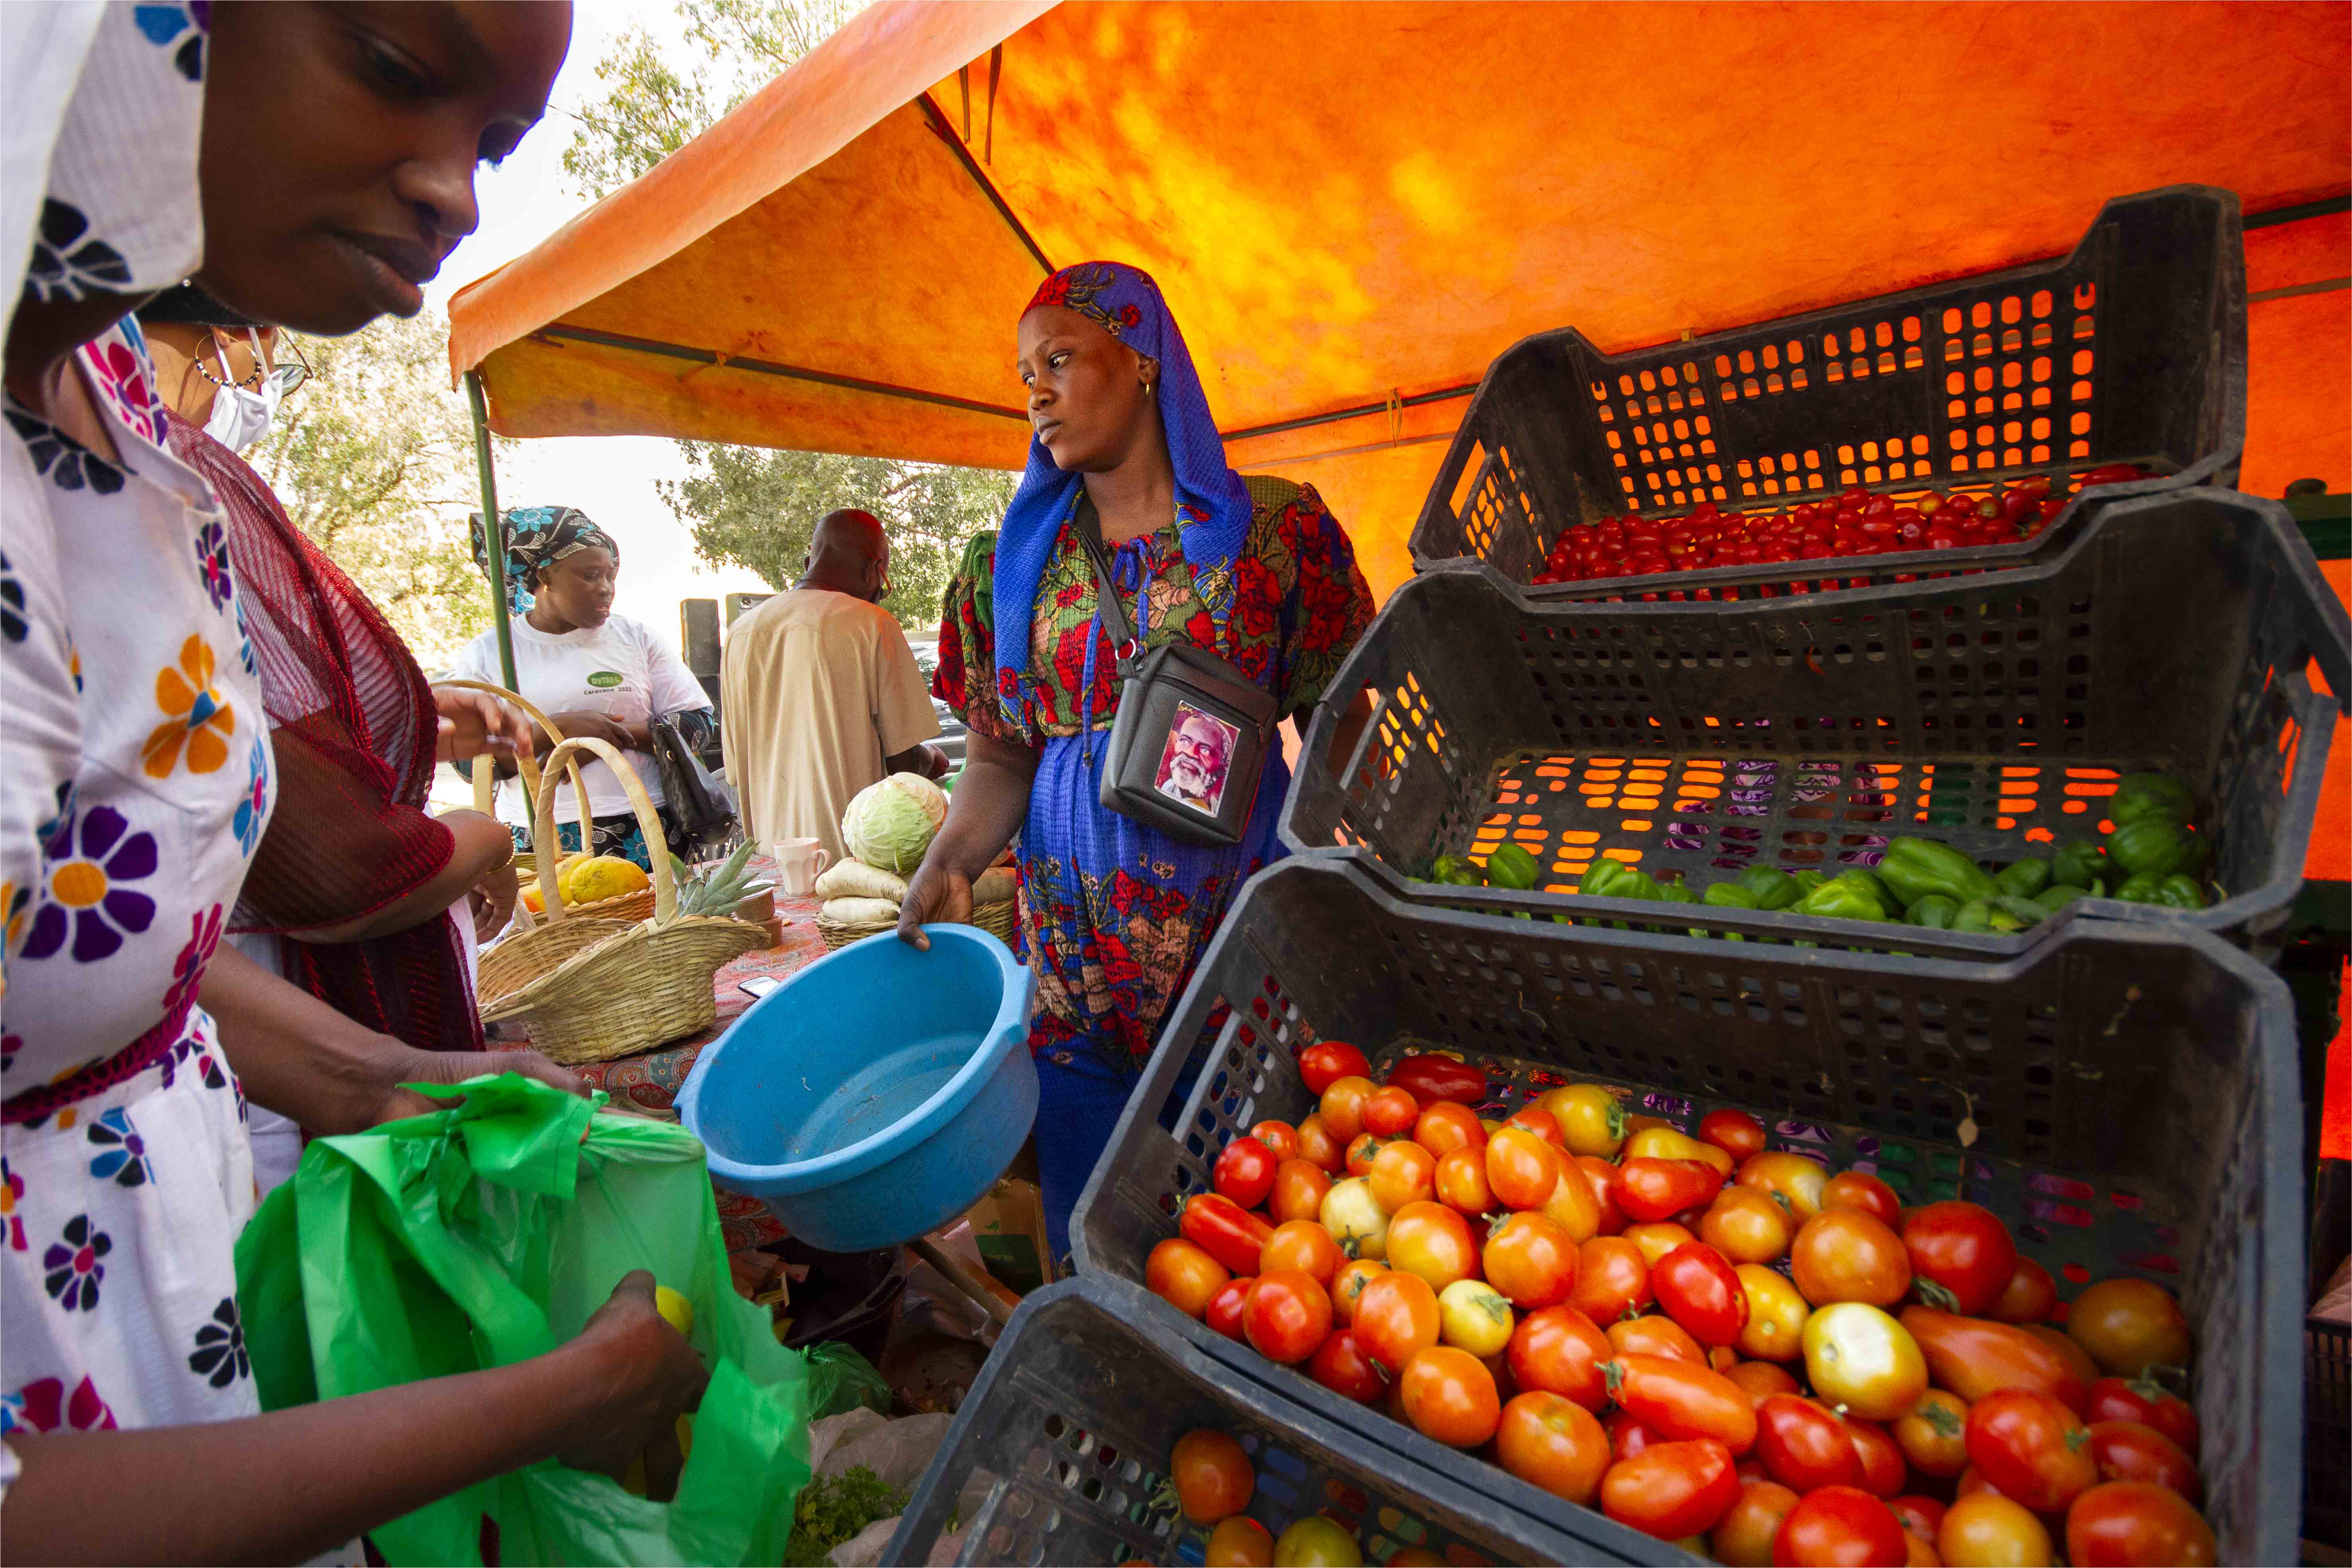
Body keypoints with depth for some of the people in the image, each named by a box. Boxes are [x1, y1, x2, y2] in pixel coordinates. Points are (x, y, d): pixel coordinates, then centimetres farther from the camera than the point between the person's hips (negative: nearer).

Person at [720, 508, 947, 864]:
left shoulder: (740, 633, 8)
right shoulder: (872, 624, -8)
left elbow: (736, 774, 13)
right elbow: (905, 761, -7)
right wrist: (933, 760, 15)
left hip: (775, 852, 6)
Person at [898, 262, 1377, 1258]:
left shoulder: (1274, 529, 0)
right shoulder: (1011, 566, 9)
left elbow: (1342, 731, 0)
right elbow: (1002, 758, 9)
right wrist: (950, 863, -9)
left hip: (1243, 907, -2)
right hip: (1076, 928, 3)